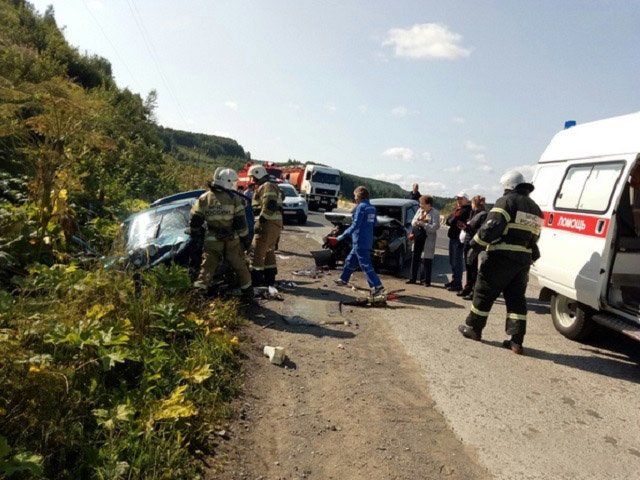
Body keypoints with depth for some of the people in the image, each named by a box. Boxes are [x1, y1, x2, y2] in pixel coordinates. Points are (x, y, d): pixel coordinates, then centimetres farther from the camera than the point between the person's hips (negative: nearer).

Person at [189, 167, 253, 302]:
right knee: (240, 266, 14)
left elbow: (195, 221, 3)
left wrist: (195, 233, 20)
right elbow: (240, 222, -6)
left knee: (207, 267, 3)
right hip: (232, 240, -1)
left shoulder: (204, 198, 1)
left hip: (212, 241, 1)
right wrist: (245, 238, 3)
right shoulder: (234, 198, -5)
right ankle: (248, 293, 24)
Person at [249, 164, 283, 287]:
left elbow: (269, 206, -24)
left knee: (258, 250, -8)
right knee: (269, 250, 16)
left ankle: (256, 278, -6)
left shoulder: (267, 186, -11)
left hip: (268, 222, -11)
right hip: (275, 222, 11)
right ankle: (270, 278, 23)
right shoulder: (268, 186, 24)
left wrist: (261, 221, -23)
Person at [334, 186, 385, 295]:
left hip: (360, 241, -9)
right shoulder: (372, 208, 10)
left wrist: (343, 235, -15)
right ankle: (344, 279, 35)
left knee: (366, 265, -7)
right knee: (350, 260, 22)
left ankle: (378, 287, -9)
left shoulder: (361, 207, -15)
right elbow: (373, 223, 18)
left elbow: (355, 225, -20)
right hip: (368, 240, 9)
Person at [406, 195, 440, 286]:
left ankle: (426, 280, 10)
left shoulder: (435, 213, -8)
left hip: (428, 240, -6)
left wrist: (423, 224, -20)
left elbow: (435, 227, -17)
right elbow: (413, 222, 10)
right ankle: (413, 278, 21)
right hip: (417, 238, 6)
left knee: (426, 260, -1)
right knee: (415, 258, 10)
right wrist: (417, 221, -12)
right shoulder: (420, 210, 9)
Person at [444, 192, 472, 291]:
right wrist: (454, 222, -9)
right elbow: (448, 220, 6)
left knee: (457, 262, -5)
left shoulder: (466, 210, -11)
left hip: (459, 238, -9)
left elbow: (453, 221, -20)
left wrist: (452, 220, -3)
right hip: (452, 237, 9)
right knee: (452, 261, 16)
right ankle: (454, 280, 27)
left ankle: (458, 284, 0)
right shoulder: (457, 209, 18)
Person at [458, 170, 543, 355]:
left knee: (484, 292, 6)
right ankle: (516, 340, 7)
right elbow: (534, 238, 19)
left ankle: (473, 327, 18)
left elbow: (491, 227, -18)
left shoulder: (507, 201, -8)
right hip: (524, 260, 7)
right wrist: (531, 257, 22)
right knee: (516, 298, 10)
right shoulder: (535, 209, 19)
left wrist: (476, 245, -12)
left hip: (502, 257, -7)